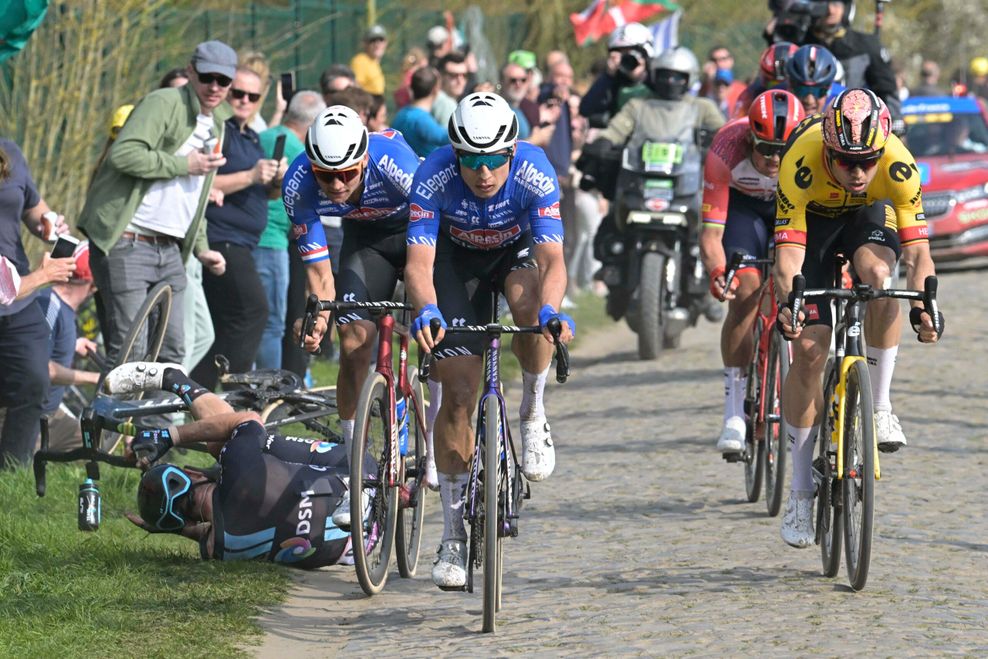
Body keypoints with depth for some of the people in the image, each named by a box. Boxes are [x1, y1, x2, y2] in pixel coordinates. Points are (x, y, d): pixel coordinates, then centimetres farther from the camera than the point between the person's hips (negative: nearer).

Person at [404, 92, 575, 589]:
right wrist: (426, 310, -57)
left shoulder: (534, 174, -33)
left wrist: (550, 310, -59)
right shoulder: (434, 176, -31)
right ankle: (454, 536, 0)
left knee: (529, 303, -37)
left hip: (517, 250, 0)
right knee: (458, 393, -10)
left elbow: (552, 260, -39)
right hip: (457, 259, 0)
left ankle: (533, 415, -9)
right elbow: (419, 262, -36)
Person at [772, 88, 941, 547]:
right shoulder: (801, 164, -38)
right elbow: (789, 251, -41)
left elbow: (917, 248, -34)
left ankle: (879, 407, -15)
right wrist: (787, 300, -59)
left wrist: (923, 303, -50)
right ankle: (800, 494, -1)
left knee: (878, 274, -34)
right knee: (808, 349, -10)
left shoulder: (897, 165, -34)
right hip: (812, 217, -1)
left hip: (868, 215, 1)